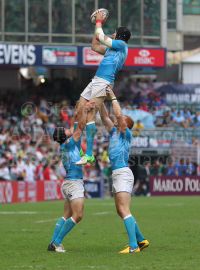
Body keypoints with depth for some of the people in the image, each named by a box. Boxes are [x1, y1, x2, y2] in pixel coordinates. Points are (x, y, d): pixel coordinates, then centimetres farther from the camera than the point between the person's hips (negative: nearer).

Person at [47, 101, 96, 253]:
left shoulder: (65, 145, 13)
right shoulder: (68, 144, -10)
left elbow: (75, 127, 24)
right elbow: (80, 127, -13)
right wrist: (85, 110, -10)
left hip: (70, 183, 10)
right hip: (74, 183, -10)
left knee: (67, 216, 9)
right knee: (77, 215, -11)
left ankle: (53, 243, 6)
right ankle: (57, 242, -9)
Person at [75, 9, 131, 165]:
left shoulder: (122, 45, -2)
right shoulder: (113, 48, 25)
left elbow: (99, 36, -5)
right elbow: (95, 46, 37)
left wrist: (99, 21, 11)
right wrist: (98, 23, 35)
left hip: (104, 82, -10)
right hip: (95, 81, 10)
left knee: (89, 115, -18)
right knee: (79, 113, 6)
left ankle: (89, 154, -22)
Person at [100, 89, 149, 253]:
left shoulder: (126, 133, -2)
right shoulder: (114, 132, 19)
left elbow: (119, 115, -14)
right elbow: (105, 118, 24)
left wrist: (113, 98, -6)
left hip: (123, 173, -10)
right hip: (116, 174, 10)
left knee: (124, 210, -16)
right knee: (121, 212, 12)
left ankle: (133, 246, -22)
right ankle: (141, 240, 18)